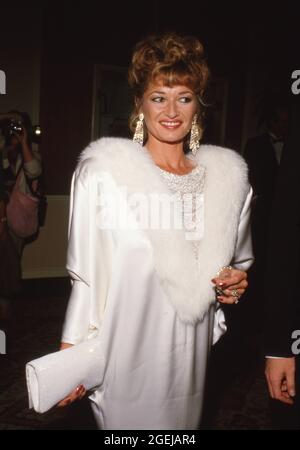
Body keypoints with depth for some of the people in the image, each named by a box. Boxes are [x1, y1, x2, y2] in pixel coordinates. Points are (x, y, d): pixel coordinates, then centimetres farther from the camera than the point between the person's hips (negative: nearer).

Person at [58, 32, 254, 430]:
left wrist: (237, 281, -5)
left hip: (190, 355, 4)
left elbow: (239, 260, 15)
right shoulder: (104, 170, -10)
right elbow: (86, 275, -7)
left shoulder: (228, 174, 2)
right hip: (124, 352, -3)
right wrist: (70, 352, -10)